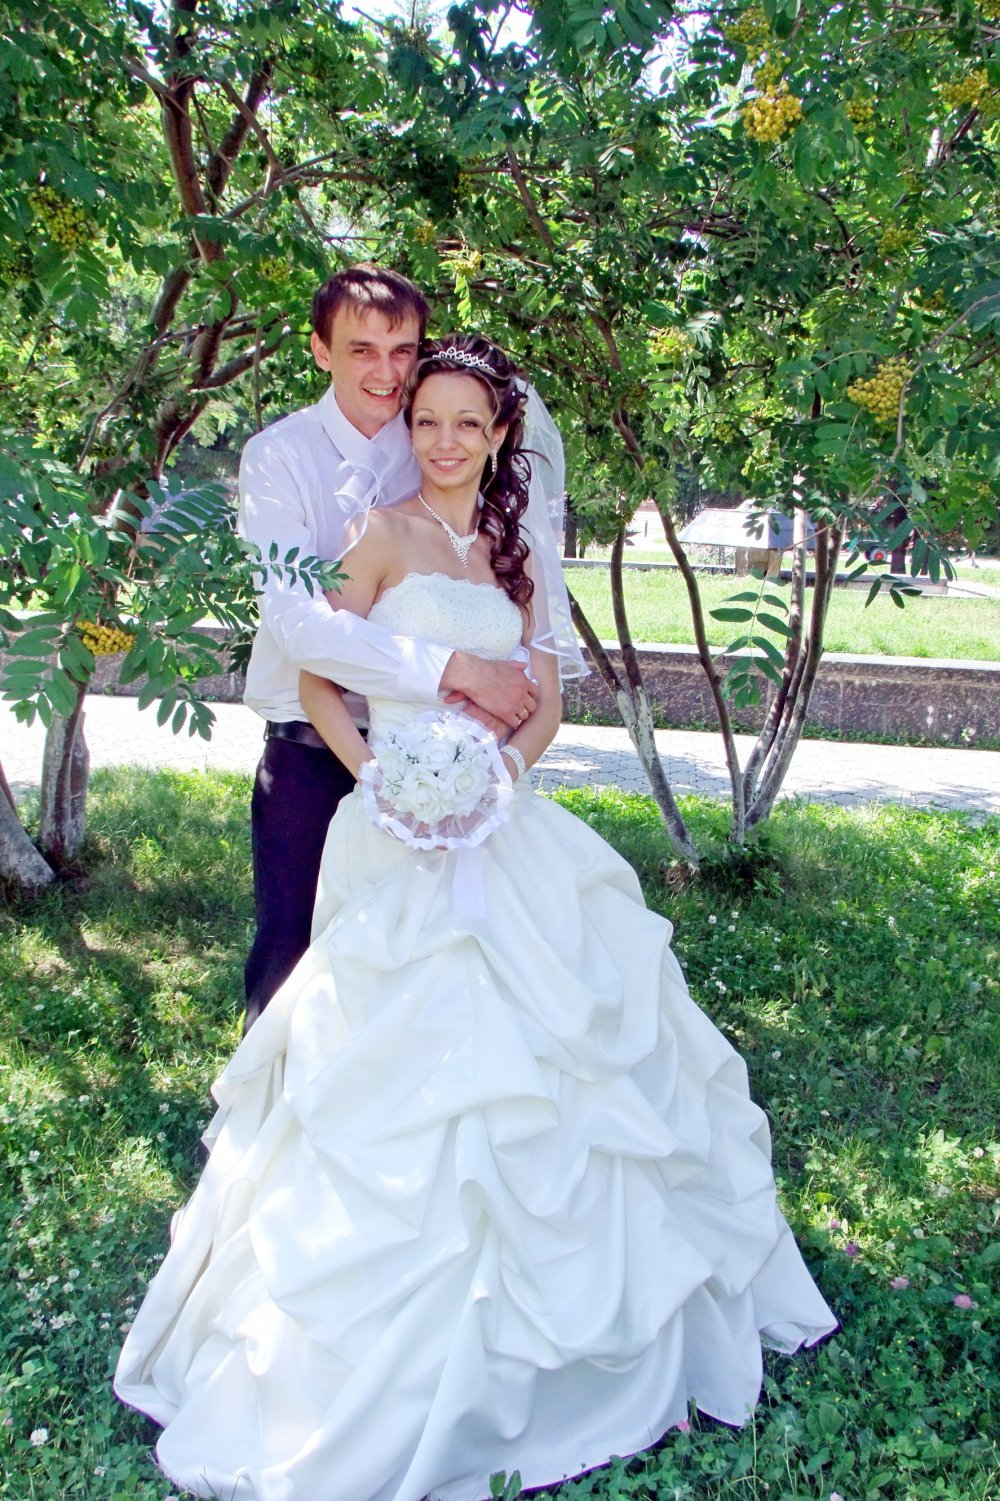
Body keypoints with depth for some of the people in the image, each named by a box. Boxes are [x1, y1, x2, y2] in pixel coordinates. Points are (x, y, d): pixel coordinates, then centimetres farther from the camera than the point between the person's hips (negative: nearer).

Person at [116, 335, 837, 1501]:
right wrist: (375, 771, -16)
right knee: (410, 1068, -3)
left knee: (555, 1034, 9)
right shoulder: (389, 533, 0)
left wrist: (510, 758, -9)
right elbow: (317, 677, -2)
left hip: (505, 828, 6)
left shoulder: (513, 556, 14)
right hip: (406, 837, -5)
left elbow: (546, 702, 11)